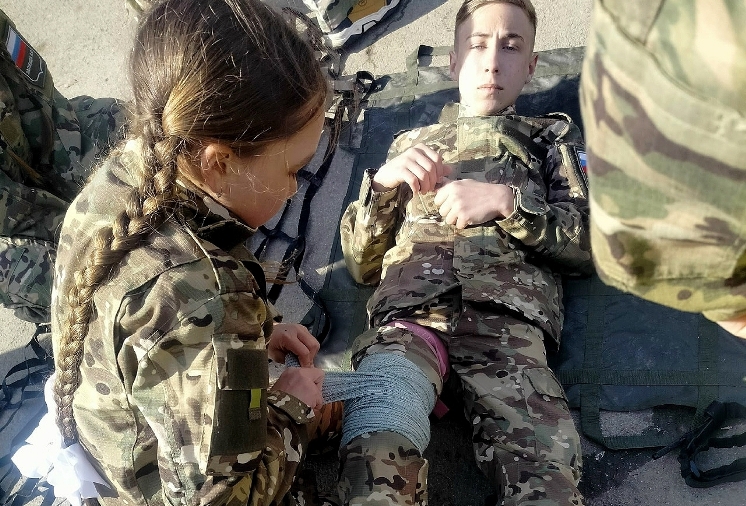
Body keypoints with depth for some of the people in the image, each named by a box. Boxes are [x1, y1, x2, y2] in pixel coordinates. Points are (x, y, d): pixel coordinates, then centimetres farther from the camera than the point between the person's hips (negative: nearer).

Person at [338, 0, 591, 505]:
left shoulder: (554, 136, 28)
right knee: (376, 455, -32)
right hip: (407, 311, 1)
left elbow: (590, 242, 13)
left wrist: (508, 202, -1)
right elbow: (361, 264, 24)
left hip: (506, 316, 0)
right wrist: (381, 184, 7)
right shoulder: (411, 142, 32)